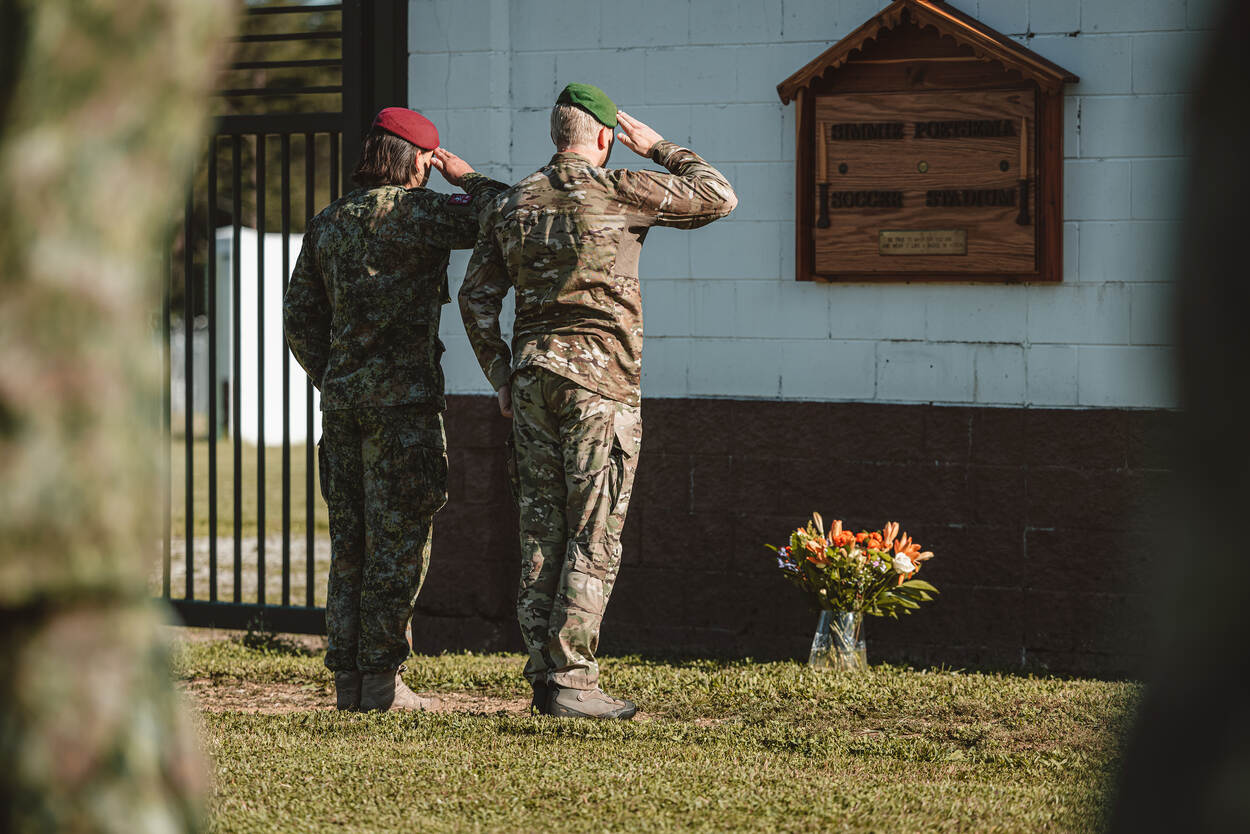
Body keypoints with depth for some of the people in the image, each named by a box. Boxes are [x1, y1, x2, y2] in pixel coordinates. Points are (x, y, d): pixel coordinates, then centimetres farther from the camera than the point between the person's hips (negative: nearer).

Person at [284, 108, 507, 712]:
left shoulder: (327, 223, 12)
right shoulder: (415, 210, -8)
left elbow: (299, 313, 13)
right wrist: (465, 178, 7)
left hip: (341, 396, 6)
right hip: (403, 394, -6)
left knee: (348, 541, 9)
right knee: (397, 541, -3)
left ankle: (348, 679, 10)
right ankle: (381, 680, -5)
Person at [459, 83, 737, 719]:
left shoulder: (511, 205, 9)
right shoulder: (622, 191, -5)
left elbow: (476, 298, 8)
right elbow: (719, 198, 5)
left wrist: (501, 378, 15)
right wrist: (658, 148, 15)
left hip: (532, 376, 5)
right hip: (600, 378, -5)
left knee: (542, 533, 7)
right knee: (595, 535, -4)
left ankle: (544, 678, 8)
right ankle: (571, 680, -8)